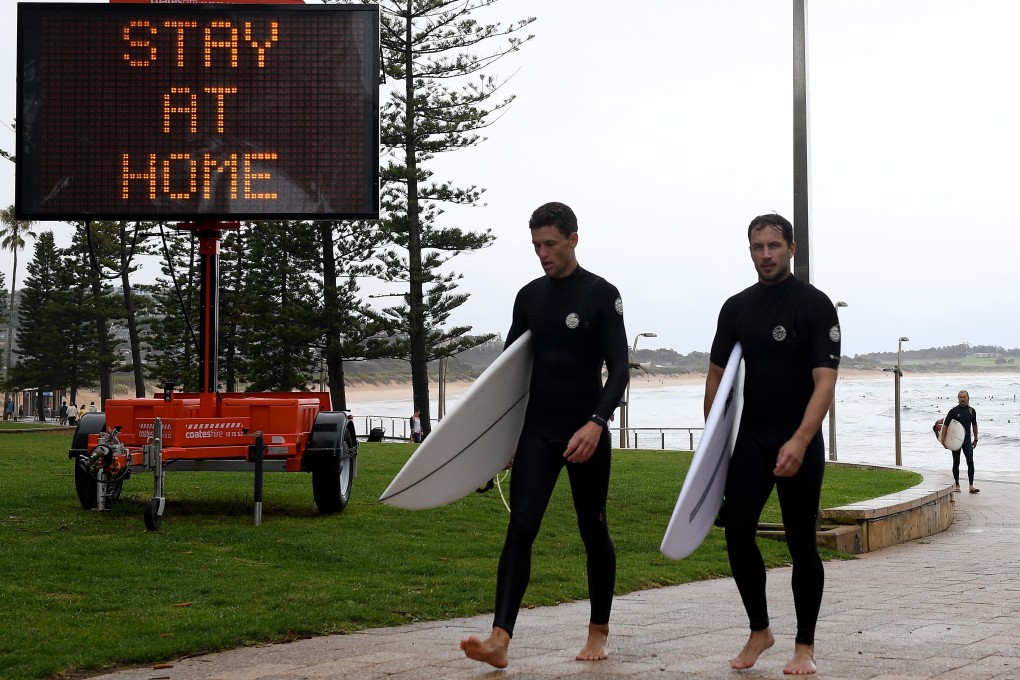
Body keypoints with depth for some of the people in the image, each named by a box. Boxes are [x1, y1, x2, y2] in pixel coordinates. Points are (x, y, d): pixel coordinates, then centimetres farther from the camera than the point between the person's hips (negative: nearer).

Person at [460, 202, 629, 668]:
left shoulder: (602, 295, -6)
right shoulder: (529, 296, 9)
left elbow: (619, 370, -12)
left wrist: (596, 423, -27)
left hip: (586, 435, -3)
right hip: (537, 433, 3)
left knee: (594, 533, 8)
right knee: (520, 528, -10)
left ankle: (599, 633, 25)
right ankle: (500, 640, -19)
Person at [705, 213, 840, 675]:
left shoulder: (814, 305, -9)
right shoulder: (736, 307, 7)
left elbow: (825, 381, -17)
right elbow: (717, 375, 13)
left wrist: (800, 442, -28)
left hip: (798, 444, -4)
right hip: (750, 438, 4)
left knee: (801, 543, 1)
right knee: (737, 532, -3)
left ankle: (805, 648, 12)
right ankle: (759, 632, 16)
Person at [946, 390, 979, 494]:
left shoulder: (971, 411, 4)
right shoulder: (953, 411, -6)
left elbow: (974, 425, 16)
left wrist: (975, 439, 18)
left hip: (967, 441, 2)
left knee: (970, 462, -10)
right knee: (956, 463, 7)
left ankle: (971, 486, -12)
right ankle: (956, 484, 20)